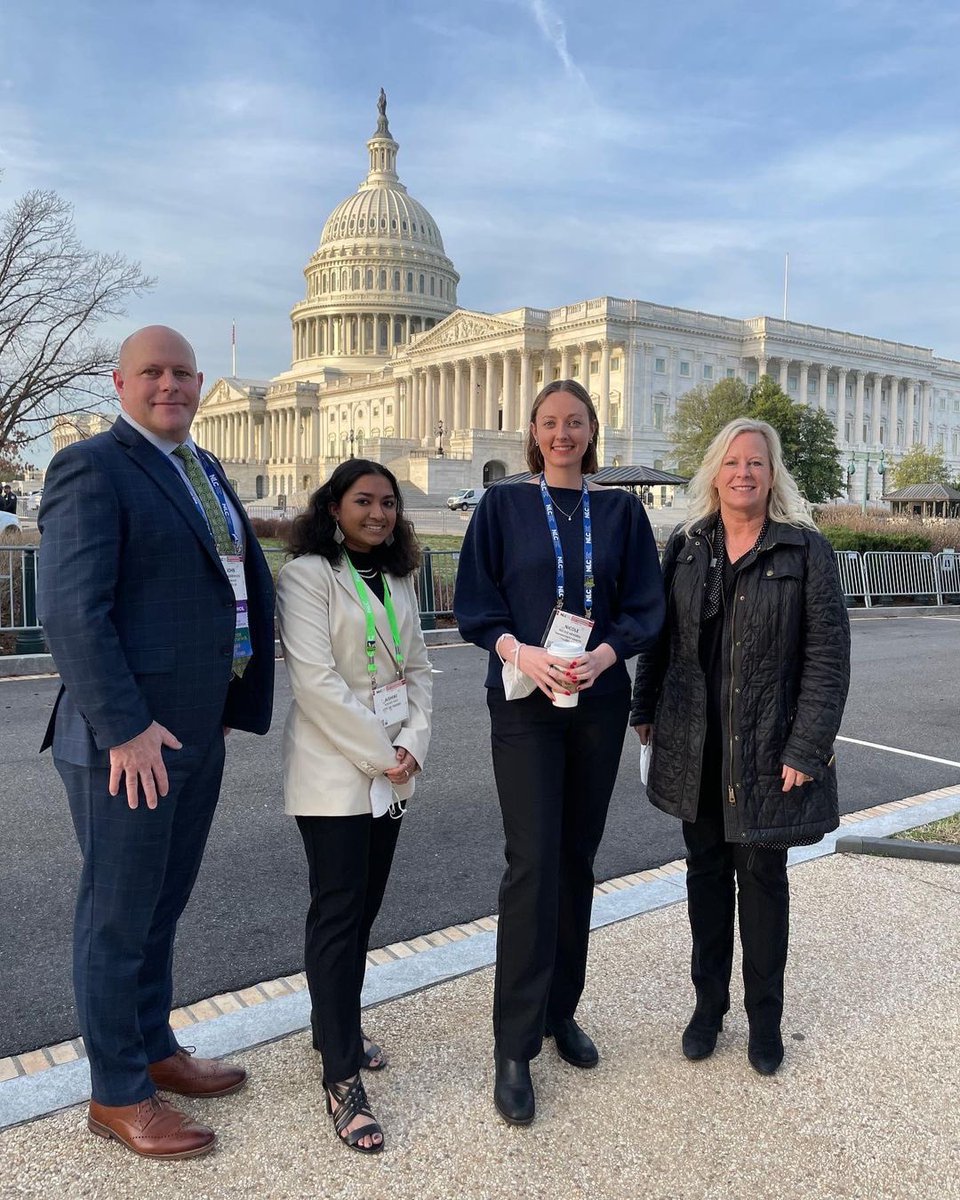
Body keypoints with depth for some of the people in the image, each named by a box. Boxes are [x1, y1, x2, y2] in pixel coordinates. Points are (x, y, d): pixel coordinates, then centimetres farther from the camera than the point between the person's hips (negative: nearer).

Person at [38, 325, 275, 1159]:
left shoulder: (205, 470, 15)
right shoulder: (91, 467, -10)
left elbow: (240, 582, 15)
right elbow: (73, 612, -18)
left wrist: (234, 703, 6)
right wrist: (126, 729, -21)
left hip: (197, 731, 8)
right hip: (129, 737, -8)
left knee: (162, 904, 20)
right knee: (119, 914, 6)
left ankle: (153, 1048, 37)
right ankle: (117, 1094, 23)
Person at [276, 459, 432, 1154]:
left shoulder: (398, 580, 13)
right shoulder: (308, 575, -9)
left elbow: (417, 669, 10)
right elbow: (314, 680, -17)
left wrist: (413, 745, -5)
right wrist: (378, 753, -15)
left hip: (393, 768, 7)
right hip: (334, 769, -6)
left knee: (365, 906, 13)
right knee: (338, 912, -4)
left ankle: (340, 1027, 31)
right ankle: (343, 1077, 5)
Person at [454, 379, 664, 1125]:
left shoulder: (621, 511, 8)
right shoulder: (503, 506, 4)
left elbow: (645, 607, 2)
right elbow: (474, 602, -2)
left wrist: (603, 654, -17)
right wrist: (521, 652, -20)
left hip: (599, 702, 3)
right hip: (524, 701, -2)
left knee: (577, 857, 10)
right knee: (532, 861, -9)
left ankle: (561, 1012, 27)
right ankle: (515, 1049, 0)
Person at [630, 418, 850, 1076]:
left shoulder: (807, 550, -6)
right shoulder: (686, 546, 5)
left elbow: (828, 657, -9)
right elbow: (660, 635, 11)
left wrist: (806, 749, -14)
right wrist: (645, 712, 9)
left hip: (767, 749, -3)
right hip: (696, 746, 3)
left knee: (762, 877, 8)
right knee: (706, 872, 13)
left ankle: (765, 1017, 26)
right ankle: (709, 1003, 29)